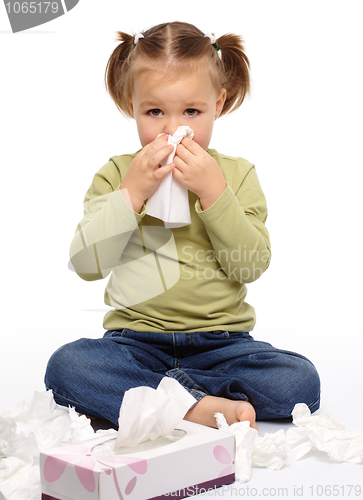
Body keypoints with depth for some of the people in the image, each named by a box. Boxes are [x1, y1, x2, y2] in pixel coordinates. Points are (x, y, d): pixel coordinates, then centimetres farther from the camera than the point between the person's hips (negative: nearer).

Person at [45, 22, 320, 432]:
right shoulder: (117, 175, 5)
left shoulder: (237, 174, 5)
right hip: (137, 341, 0)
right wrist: (132, 193, -15)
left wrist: (213, 191, -16)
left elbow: (252, 266, -6)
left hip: (222, 342, 1)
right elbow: (85, 263, -6)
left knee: (300, 381, -24)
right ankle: (198, 406, -30)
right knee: (65, 367, -27)